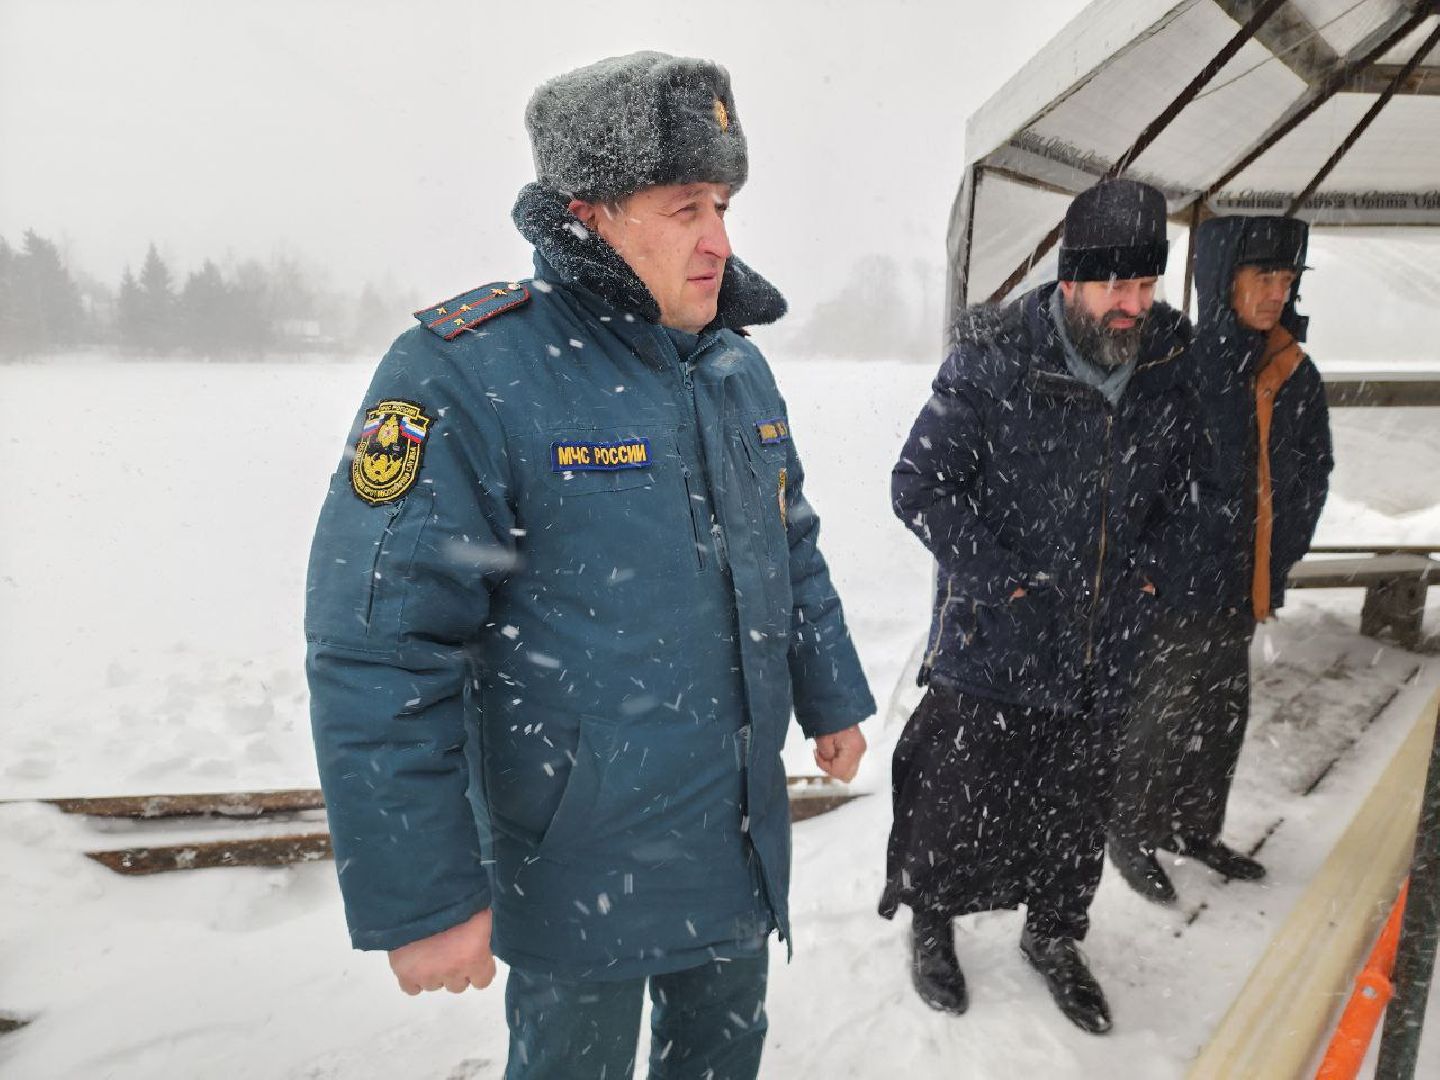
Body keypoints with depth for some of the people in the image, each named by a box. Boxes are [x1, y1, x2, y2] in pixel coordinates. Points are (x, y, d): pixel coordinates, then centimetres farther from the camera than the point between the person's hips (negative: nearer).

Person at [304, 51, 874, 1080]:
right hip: (576, 865, -6)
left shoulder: (738, 366, 2)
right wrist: (419, 899, -18)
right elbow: (380, 656, -22)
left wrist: (832, 699, 18)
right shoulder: (469, 374, -22)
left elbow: (793, 552, 14)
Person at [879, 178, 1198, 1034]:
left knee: (1081, 808, 20)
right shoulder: (993, 363, -17)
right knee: (961, 799, 11)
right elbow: (920, 486, -15)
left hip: (1104, 652, 5)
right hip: (990, 645, -4)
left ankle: (1055, 933, 46)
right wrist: (1003, 581, -16)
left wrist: (1149, 569, 3)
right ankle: (932, 920, 40)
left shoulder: (1175, 364, -1)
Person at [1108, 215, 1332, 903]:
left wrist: (1280, 559, 9)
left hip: (1246, 586, 7)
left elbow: (1313, 473, 15)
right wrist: (1159, 562, -15)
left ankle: (1194, 827, 40)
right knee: (1158, 718, 7)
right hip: (1176, 589, -7)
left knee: (1224, 716, 19)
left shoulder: (1295, 375, 4)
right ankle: (1131, 836, 29)